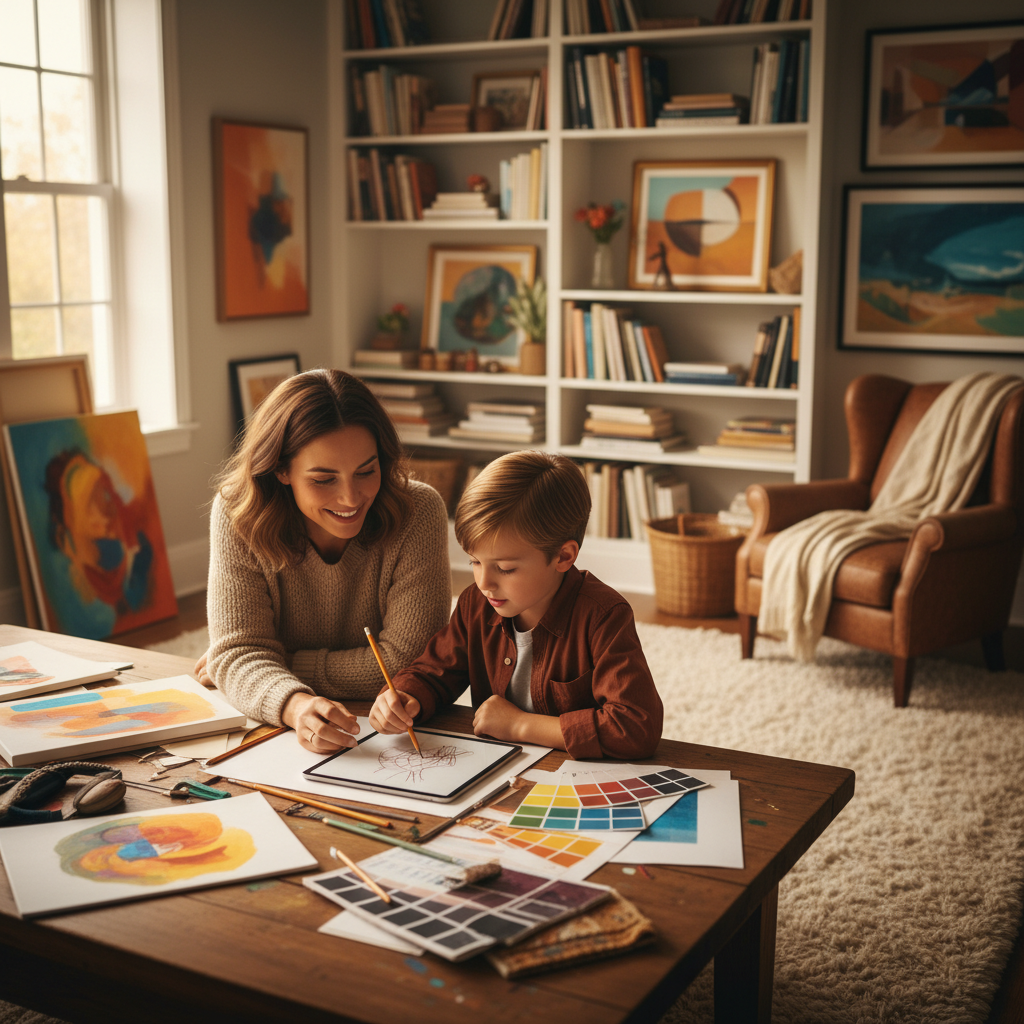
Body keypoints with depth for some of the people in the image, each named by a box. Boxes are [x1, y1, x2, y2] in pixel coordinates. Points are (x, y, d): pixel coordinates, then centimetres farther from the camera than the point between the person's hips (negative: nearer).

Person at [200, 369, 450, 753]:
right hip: (278, 736, 1)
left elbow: (407, 663, -17)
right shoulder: (237, 514, -11)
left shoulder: (418, 513, -16)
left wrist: (279, 665, -13)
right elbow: (238, 650, -16)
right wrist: (297, 705, -36)